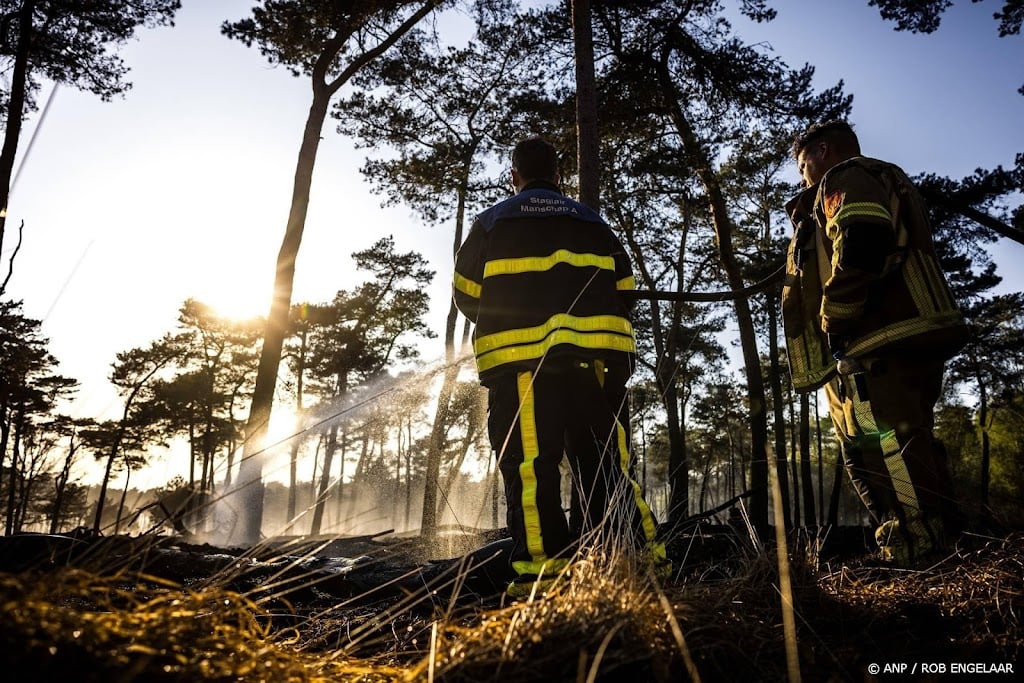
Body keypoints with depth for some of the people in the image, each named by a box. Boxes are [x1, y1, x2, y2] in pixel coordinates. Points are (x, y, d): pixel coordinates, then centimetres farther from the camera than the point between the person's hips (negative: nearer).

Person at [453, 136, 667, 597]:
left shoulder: (491, 223, 10)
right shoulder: (593, 223, 17)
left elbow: (466, 294, 11)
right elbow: (622, 290, 15)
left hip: (518, 360, -3)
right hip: (591, 357, 3)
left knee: (529, 467, -4)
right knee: (604, 463, 8)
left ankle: (541, 568, -8)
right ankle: (641, 555, 7)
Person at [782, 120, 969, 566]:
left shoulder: (846, 177, 2)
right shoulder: (887, 181, 35)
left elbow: (859, 241, -20)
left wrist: (834, 318, -15)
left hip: (879, 344, -11)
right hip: (910, 344, 11)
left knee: (887, 457, -14)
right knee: (911, 460, 12)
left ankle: (921, 562, -14)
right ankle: (943, 556, 16)